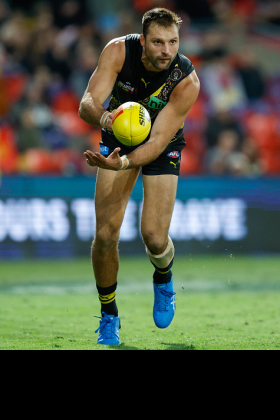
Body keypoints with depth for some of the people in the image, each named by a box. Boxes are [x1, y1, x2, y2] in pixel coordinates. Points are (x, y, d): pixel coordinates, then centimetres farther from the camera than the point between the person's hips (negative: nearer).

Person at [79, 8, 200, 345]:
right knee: (105, 234, -11)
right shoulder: (119, 51, -26)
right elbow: (87, 103, -30)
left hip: (162, 147, -1)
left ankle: (163, 279, 23)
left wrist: (122, 163, -50)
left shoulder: (187, 80, -30)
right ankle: (108, 316, 11)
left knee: (154, 237, -16)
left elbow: (159, 139, -33)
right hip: (119, 138, 1)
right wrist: (103, 116, -54)